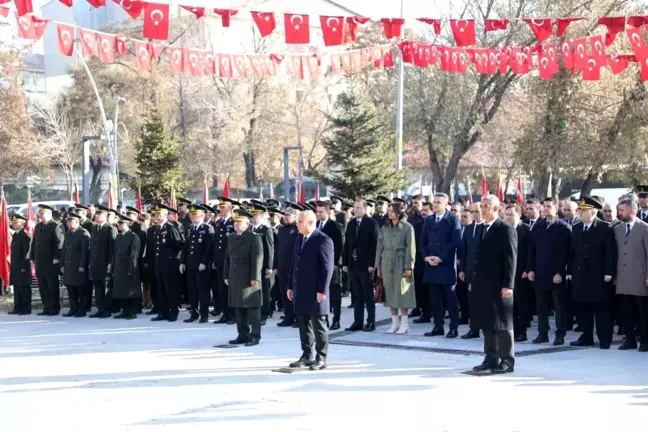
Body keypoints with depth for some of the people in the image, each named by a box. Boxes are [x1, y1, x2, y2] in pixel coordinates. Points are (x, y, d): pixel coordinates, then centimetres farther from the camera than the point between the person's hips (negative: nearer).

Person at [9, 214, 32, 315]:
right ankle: (18, 308, 16)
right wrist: (12, 265, 14)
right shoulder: (14, 235, 15)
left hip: (23, 266, -9)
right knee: (16, 287, 11)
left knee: (24, 288, -4)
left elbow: (26, 251, -15)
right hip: (15, 266, 9)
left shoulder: (25, 235, -12)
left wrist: (24, 266, -18)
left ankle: (26, 309, 0)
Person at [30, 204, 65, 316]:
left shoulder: (56, 226, -8)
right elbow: (34, 242, 18)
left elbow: (59, 243, -15)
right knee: (42, 286, 8)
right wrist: (32, 257, 12)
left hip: (51, 262, -7)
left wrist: (56, 258, -20)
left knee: (53, 286, 0)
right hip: (40, 262, 7)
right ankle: (46, 307, 15)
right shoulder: (38, 226, 16)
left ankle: (54, 308, 6)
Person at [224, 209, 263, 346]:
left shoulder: (254, 237, -8)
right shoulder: (232, 238, 15)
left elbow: (257, 259, -13)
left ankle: (255, 336, 1)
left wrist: (255, 278, -18)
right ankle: (243, 335, 17)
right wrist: (226, 276, 14)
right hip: (235, 279, 7)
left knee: (252, 308, -2)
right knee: (238, 308, 10)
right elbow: (228, 258, 19)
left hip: (249, 279, -7)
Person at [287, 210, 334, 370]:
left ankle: (321, 358, 7)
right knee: (304, 326, 11)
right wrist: (290, 286, 14)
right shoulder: (299, 240, 13)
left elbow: (328, 267, -14)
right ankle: (307, 356, 19)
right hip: (300, 291, 7)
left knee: (319, 326, 0)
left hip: (315, 293, -7)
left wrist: (322, 290, -17)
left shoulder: (323, 240, -11)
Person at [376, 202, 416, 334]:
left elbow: (410, 248, -7)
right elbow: (380, 246, 10)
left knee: (401, 292, -2)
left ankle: (404, 323, 5)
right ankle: (395, 322, 13)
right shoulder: (385, 228, 10)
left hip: (401, 263, -5)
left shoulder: (407, 227, -4)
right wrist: (378, 265, 6)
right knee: (390, 292, 6)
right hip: (386, 263, 5)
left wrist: (408, 266, -13)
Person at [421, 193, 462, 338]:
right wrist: (426, 257, -3)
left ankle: (453, 328, 2)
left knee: (450, 298, -2)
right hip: (431, 264, 5)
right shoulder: (428, 220, 15)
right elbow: (423, 241, 14)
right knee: (436, 298, 6)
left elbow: (455, 242, -10)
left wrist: (441, 258, -13)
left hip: (447, 264, -5)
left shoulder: (453, 219, -2)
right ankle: (438, 327, 10)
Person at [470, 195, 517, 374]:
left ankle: (507, 361, 6)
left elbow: (510, 259, -13)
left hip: (499, 286, -8)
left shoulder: (506, 230, -9)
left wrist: (508, 285, -18)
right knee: (487, 323, 11)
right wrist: (473, 280, 14)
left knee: (502, 323, -1)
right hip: (482, 284, 8)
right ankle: (491, 359, 18)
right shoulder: (481, 229, 15)